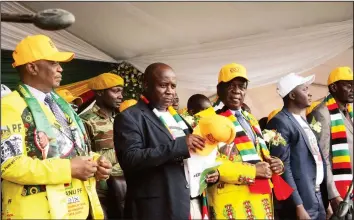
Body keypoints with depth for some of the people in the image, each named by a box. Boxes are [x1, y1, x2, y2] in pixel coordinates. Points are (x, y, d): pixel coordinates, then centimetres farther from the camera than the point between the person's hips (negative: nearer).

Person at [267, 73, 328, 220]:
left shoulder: (303, 121, 15)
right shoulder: (280, 122, -12)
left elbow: (316, 157, 15)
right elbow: (283, 167, -17)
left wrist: (324, 198, 9)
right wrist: (298, 206, -20)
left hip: (318, 200, 8)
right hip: (301, 203, -8)